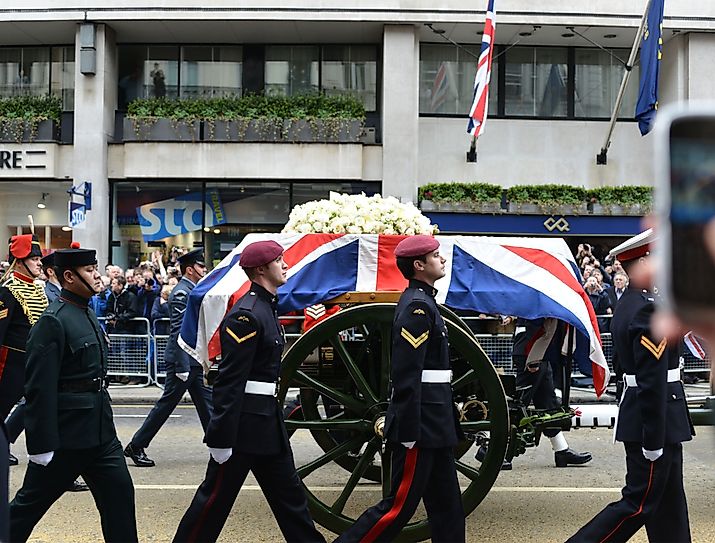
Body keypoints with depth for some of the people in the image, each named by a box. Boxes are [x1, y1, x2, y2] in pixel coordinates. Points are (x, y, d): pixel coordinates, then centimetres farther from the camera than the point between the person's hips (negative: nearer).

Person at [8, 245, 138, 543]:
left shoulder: (88, 315, 11)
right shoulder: (52, 322, -17)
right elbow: (39, 388, -20)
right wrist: (42, 445, -21)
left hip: (101, 431, 8)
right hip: (65, 437, -8)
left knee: (119, 493, 8)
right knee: (31, 503, 6)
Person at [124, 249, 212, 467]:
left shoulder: (192, 291, 15)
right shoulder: (181, 293, -15)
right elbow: (178, 332, -21)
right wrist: (182, 367, -23)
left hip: (194, 360, 10)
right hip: (183, 361, -10)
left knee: (206, 403, 9)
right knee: (166, 404, -2)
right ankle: (136, 447, 8)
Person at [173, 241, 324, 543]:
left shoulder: (266, 307, 12)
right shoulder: (246, 315, -18)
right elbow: (229, 380, -22)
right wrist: (221, 437, -23)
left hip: (267, 421, 10)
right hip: (244, 422, -10)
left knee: (289, 495, 16)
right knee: (216, 496, 1)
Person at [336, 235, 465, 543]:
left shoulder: (422, 301, 15)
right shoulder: (418, 306, -16)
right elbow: (407, 376, -22)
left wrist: (450, 411, 21)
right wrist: (408, 433, -24)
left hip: (434, 426, 10)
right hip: (421, 425, -10)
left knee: (447, 506, 13)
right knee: (400, 505, -4)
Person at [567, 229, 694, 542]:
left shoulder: (628, 303, 10)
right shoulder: (649, 309, -21)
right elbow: (652, 380, -24)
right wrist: (654, 441, -22)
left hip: (636, 409, 10)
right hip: (655, 419, -10)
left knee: (668, 504, 16)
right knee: (639, 503, -2)